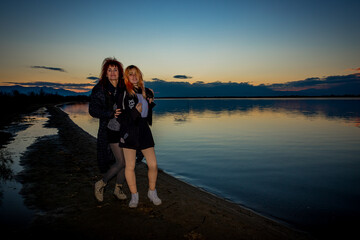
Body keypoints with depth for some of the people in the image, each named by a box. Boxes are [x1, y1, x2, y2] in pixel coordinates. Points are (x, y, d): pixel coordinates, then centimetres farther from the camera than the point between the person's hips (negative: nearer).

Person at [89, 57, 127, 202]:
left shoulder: (125, 88, 6)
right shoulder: (99, 89, -4)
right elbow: (93, 110, -8)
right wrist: (111, 114, -18)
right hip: (110, 130, -4)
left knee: (125, 161, 7)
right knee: (121, 162, -7)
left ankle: (118, 189, 27)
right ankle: (100, 184, 17)